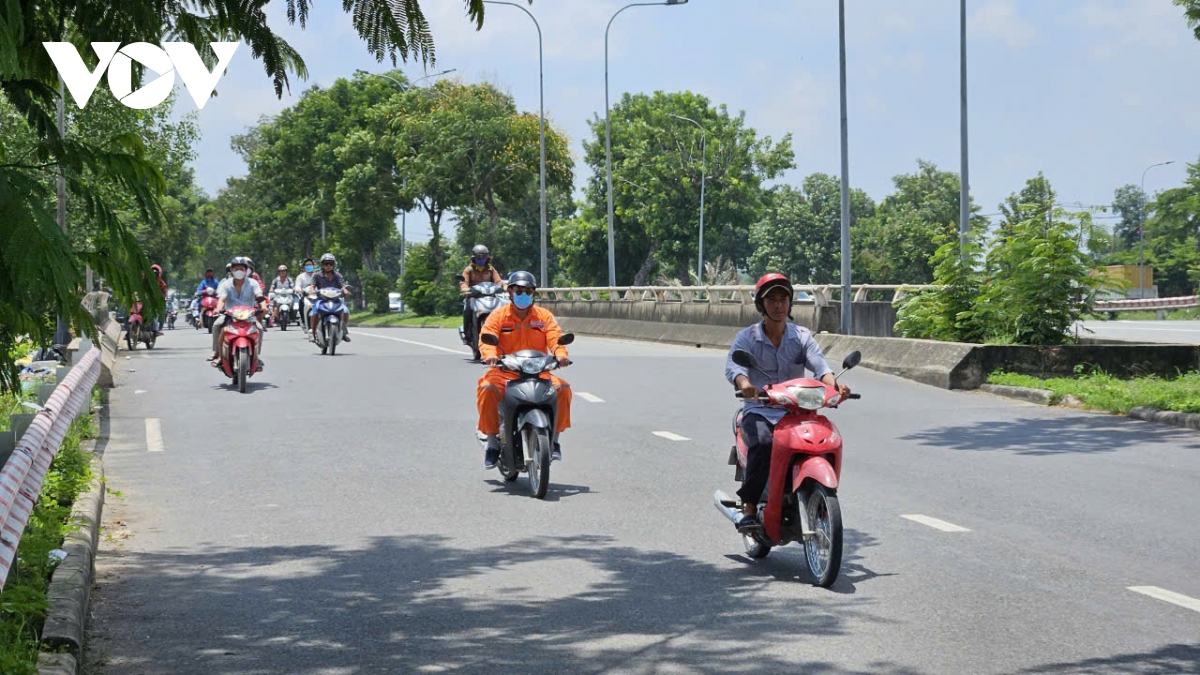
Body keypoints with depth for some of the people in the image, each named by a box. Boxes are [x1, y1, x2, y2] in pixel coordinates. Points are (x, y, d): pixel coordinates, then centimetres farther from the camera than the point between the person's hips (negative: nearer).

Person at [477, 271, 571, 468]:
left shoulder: (544, 316, 11)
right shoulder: (497, 316, 6)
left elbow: (555, 338, -4)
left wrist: (560, 354, -27)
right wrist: (490, 355, -33)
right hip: (504, 372, -1)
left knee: (562, 388, -24)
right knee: (487, 389, -32)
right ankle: (492, 441, -14)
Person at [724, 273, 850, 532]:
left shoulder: (802, 336, 10)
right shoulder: (746, 338, 4)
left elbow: (819, 364, -7)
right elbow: (733, 365, -15)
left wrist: (834, 384, -31)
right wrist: (745, 384, -40)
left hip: (795, 411, 2)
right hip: (758, 410, -2)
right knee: (762, 444, -34)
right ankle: (749, 509, -26)